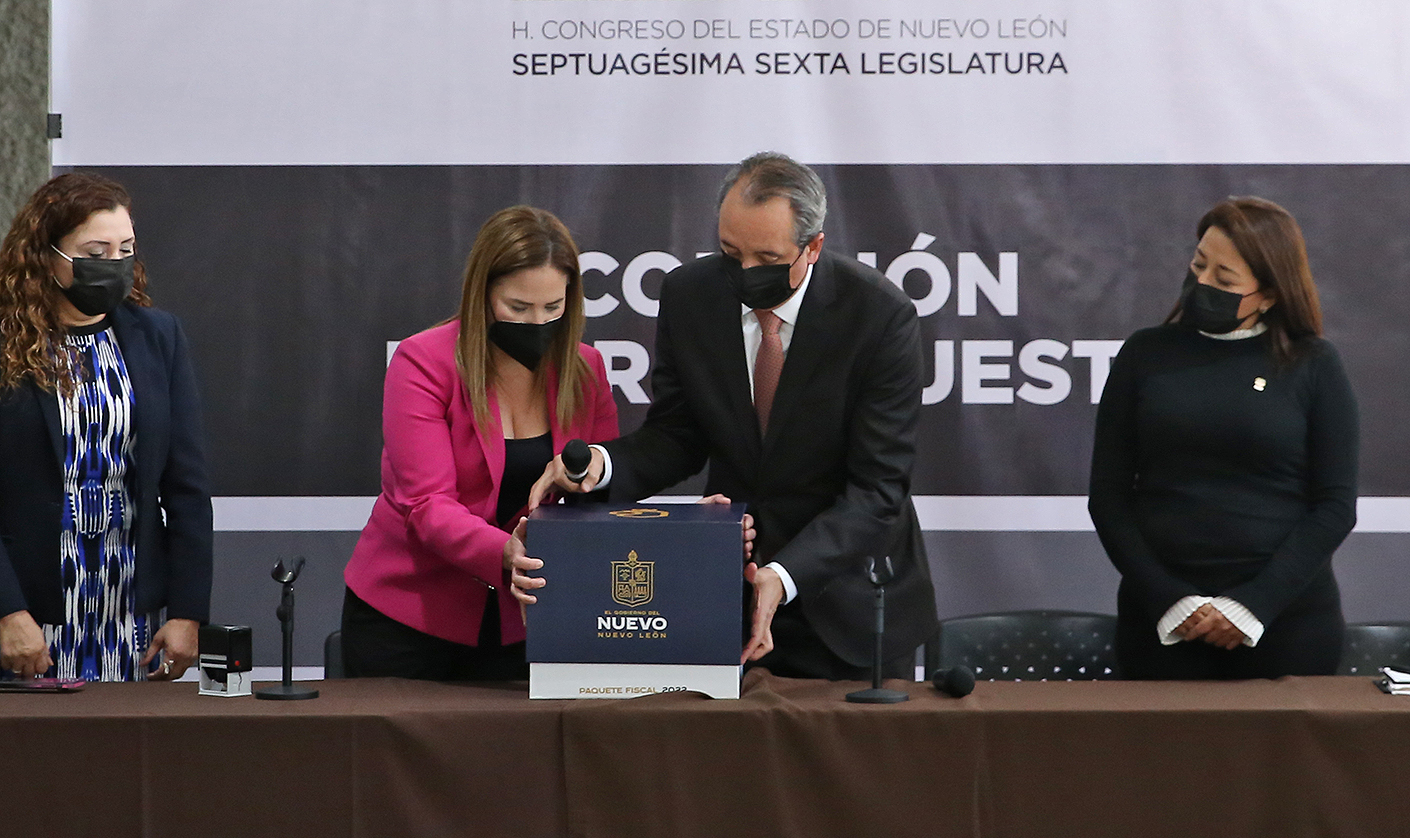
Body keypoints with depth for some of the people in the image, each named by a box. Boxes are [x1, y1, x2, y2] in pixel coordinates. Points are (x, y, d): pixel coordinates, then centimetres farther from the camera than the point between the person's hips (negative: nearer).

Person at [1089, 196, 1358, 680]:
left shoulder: (1312, 365, 2)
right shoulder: (1145, 355, 5)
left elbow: (1335, 504, -2)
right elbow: (1108, 495, 3)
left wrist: (1253, 603, -12)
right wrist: (1166, 599, -8)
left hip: (1288, 620, -1)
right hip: (1161, 621, 1)